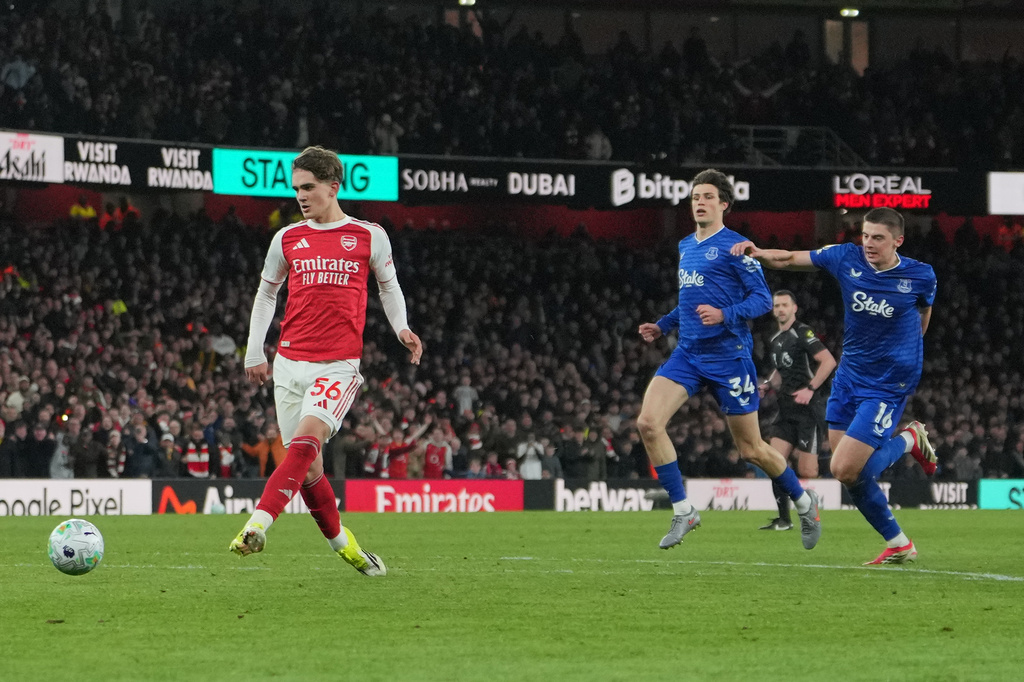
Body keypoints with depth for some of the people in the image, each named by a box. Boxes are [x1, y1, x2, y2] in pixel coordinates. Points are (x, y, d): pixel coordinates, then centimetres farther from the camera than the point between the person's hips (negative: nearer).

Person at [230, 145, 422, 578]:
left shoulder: (368, 236, 4)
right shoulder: (287, 239, 10)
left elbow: (388, 285, 17)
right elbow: (266, 293, 22)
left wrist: (402, 328, 1)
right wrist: (254, 353, 17)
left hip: (339, 364, -3)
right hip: (289, 362, 3)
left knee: (306, 441, -24)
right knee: (308, 468, 2)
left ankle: (257, 525, -35)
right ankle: (343, 545, 18)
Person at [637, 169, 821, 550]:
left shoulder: (735, 246, -7)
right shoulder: (685, 248, 15)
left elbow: (763, 299, -12)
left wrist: (725, 315, -27)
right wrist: (662, 327, 19)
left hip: (728, 357, -6)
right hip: (687, 354, 6)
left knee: (751, 450, 3)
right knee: (647, 423, -15)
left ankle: (803, 501, 29)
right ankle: (683, 512, -5)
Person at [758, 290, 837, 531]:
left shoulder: (803, 333, -9)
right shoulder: (776, 340, 17)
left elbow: (828, 361, -18)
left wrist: (810, 389, -21)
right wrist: (767, 384, 13)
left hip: (808, 408, -8)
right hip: (787, 409, 8)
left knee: (806, 471, -9)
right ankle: (784, 519, 4)